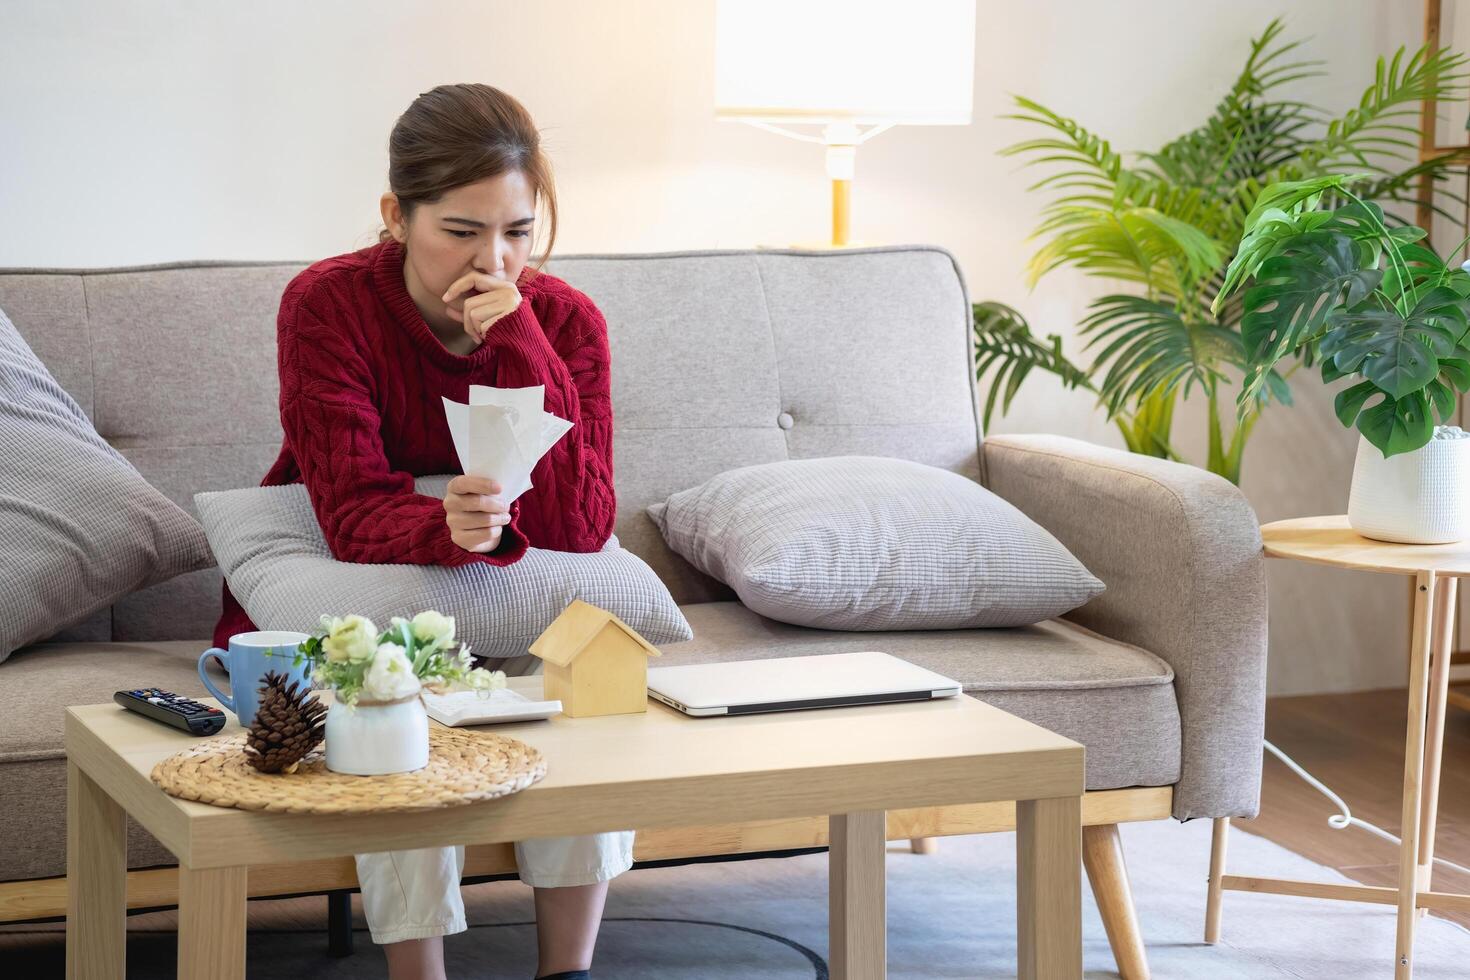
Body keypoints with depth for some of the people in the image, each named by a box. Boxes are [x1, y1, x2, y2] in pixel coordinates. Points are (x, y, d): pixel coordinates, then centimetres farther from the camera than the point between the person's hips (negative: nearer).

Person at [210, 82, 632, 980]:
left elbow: (579, 529, -23)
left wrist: (520, 344, -30)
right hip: (337, 591, -3)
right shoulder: (328, 306, -19)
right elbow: (355, 516, -28)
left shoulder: (566, 321, -12)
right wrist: (453, 528, -51)